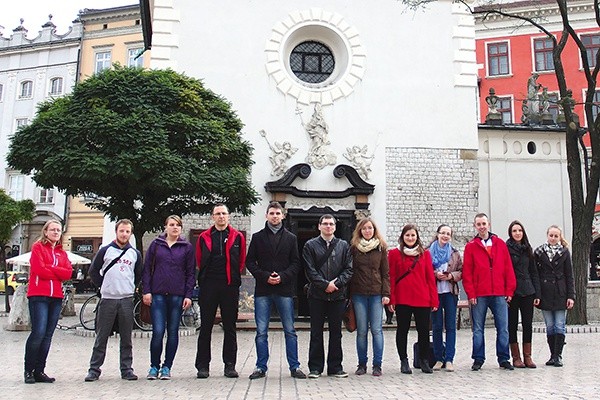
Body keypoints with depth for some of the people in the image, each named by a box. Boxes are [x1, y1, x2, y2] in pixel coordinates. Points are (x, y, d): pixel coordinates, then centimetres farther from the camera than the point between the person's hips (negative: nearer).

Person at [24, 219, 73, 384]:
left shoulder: (62, 253, 18)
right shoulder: (38, 247, 4)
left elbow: (68, 273, 3)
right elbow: (39, 269, -10)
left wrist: (50, 268, -8)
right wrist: (58, 273, -1)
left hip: (56, 297, 5)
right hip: (39, 296, -5)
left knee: (48, 335, 4)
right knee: (38, 332, -12)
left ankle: (39, 371, 10)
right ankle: (29, 371, 0)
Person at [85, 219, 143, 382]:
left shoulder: (135, 254, 9)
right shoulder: (105, 251, 3)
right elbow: (93, 271, 10)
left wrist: (130, 288, 11)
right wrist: (103, 286, 5)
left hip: (127, 300, 2)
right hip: (107, 299, -1)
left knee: (126, 338, 6)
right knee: (101, 337, 3)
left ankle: (126, 369, 13)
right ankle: (94, 369, 11)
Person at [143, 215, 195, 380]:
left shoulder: (187, 247, 6)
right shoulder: (156, 244, 7)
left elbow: (191, 273, 5)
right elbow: (147, 269, 8)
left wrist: (188, 295, -2)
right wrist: (146, 291, -1)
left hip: (177, 295, 1)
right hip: (158, 294, 0)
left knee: (173, 332, 6)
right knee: (158, 331, -5)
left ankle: (167, 367, 17)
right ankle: (154, 366, 12)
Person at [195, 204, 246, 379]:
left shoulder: (237, 237, 5)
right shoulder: (204, 237, 6)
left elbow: (241, 261, 10)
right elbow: (199, 261, 14)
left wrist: (233, 276, 9)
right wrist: (206, 276, 12)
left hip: (230, 286, 0)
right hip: (208, 287, 0)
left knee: (230, 327, 6)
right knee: (205, 327, 4)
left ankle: (230, 365, 14)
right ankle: (202, 366, 12)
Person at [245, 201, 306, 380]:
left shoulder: (291, 238, 8)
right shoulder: (258, 237, 8)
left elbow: (296, 263, 4)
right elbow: (250, 262, 4)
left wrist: (282, 276, -12)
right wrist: (265, 276, -10)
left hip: (285, 290, 0)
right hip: (262, 290, 0)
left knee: (290, 331, 6)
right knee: (261, 332, 4)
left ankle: (294, 367, 15)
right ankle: (261, 367, 15)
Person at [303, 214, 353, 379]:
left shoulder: (344, 246, 9)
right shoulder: (310, 245, 3)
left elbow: (349, 269, 3)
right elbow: (310, 270, -5)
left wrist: (336, 282, -11)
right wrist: (325, 284, -13)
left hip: (338, 296, 2)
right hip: (317, 295, -2)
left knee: (336, 332, 8)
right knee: (316, 333, 5)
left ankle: (335, 367, 18)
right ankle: (315, 367, 13)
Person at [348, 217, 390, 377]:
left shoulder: (381, 247, 6)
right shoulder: (354, 247, 5)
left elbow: (385, 272, 6)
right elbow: (350, 270, 5)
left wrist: (386, 293, -2)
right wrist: (349, 293, -1)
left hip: (376, 293, 0)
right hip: (359, 294, 0)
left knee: (376, 329, -1)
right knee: (362, 331, 4)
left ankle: (377, 365, 7)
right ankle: (362, 364, 15)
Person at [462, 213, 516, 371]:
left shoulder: (500, 244, 8)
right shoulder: (471, 246, 3)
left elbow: (509, 269, 7)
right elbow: (467, 273, 0)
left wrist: (509, 291, 1)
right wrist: (471, 293, -7)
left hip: (500, 294, 1)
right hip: (479, 295, -1)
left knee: (503, 328, 5)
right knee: (478, 329, 5)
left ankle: (504, 359, 16)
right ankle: (478, 359, 14)